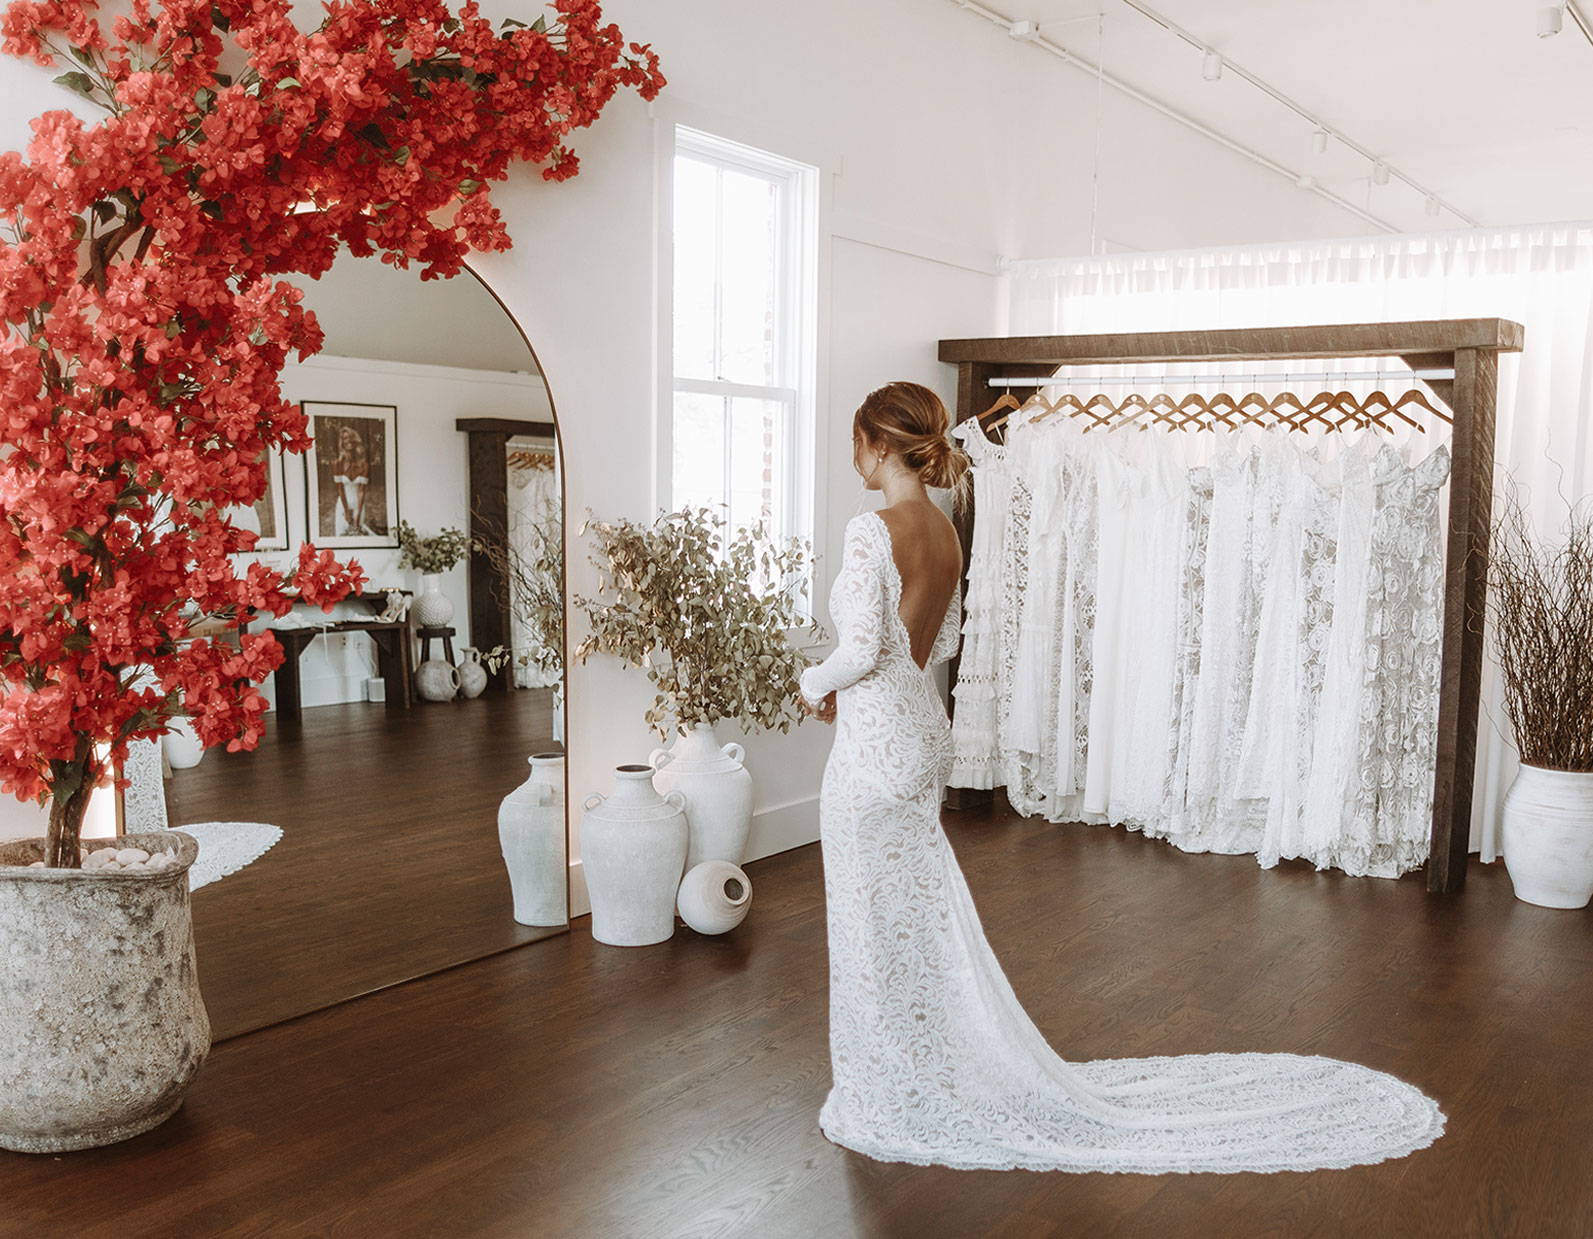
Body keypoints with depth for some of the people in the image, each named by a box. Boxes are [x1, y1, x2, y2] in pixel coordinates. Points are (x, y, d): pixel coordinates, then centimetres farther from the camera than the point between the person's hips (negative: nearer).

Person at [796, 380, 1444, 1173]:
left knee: (879, 918, 4)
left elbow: (862, 649, -22)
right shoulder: (942, 529, 7)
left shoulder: (872, 531, -20)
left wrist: (815, 687, -2)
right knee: (922, 912, 19)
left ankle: (892, 1100, 19)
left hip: (876, 743, -9)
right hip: (923, 730, 9)